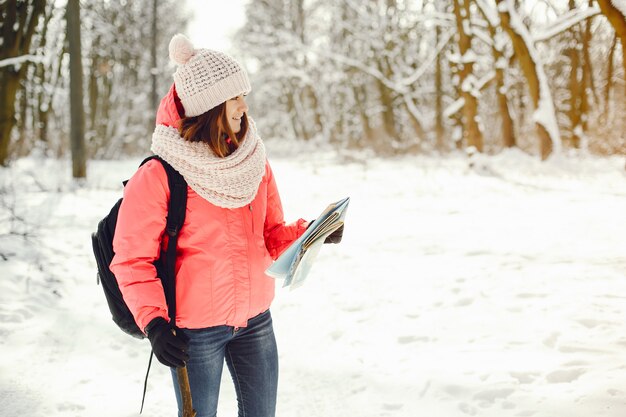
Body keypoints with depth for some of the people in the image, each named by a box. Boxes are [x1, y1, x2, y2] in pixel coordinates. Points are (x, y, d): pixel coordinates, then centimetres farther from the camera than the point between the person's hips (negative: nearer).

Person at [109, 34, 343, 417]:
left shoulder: (254, 162, 2)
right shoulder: (158, 176, -15)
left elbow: (272, 235, 9)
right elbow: (132, 259, -12)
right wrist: (153, 322, -22)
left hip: (256, 321, 5)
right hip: (194, 330, -5)